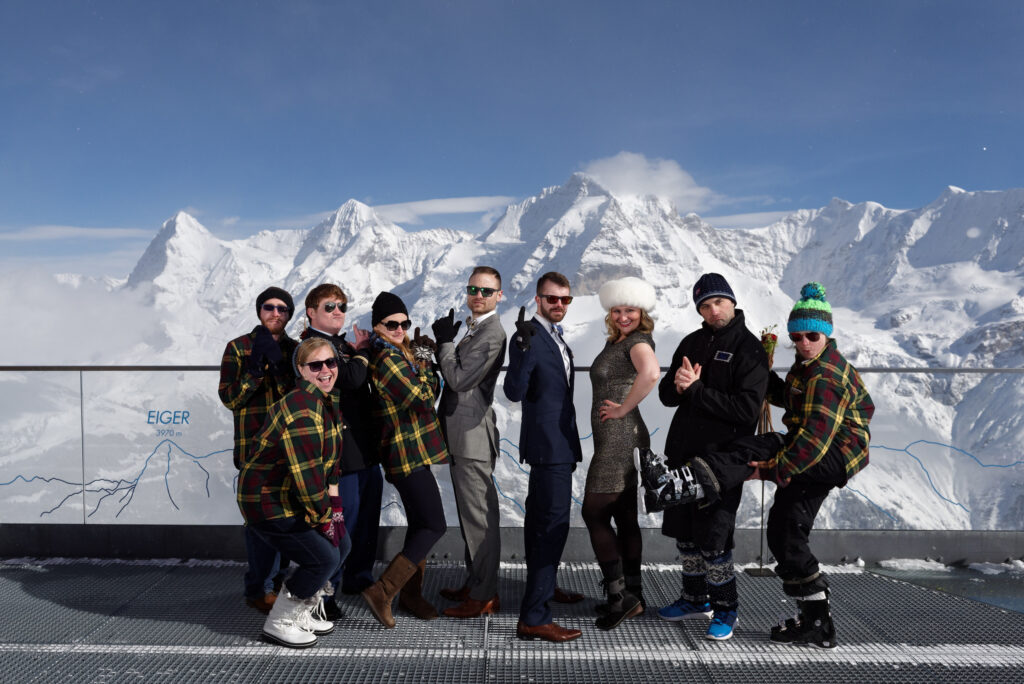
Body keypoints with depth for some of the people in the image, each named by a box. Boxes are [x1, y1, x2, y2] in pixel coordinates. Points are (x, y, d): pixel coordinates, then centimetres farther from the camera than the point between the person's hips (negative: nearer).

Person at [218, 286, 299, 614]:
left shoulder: (295, 349, 11)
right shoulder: (238, 348, 2)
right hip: (256, 447, -4)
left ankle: (279, 578, 24)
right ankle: (259, 589, 4)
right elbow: (229, 397, -5)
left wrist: (279, 365, -14)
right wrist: (256, 368, -18)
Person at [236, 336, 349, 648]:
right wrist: (323, 517, -17)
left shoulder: (329, 402, 7)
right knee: (323, 557, -11)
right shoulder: (301, 409, -26)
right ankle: (279, 622, 9)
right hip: (269, 505, -10)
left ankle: (302, 612, 27)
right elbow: (305, 473, -27)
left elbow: (329, 462, 13)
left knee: (340, 545, 10)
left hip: (295, 499, 10)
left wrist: (331, 506, 6)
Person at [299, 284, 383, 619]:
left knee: (368, 513, 17)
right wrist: (363, 351, -6)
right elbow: (352, 378, -25)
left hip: (366, 449, 10)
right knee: (341, 518, -5)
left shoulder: (344, 346, 18)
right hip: (341, 450, -10)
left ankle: (358, 578, 34)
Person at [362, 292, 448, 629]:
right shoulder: (387, 358, -18)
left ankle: (411, 592, 29)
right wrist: (425, 364, -7)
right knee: (434, 526, -9)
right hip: (408, 452, -10)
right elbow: (423, 399, -22)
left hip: (413, 451, 10)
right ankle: (382, 591, -6)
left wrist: (423, 353, 3)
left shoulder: (403, 350, 12)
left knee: (419, 524, 17)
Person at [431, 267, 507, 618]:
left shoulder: (491, 333, -15)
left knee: (479, 516, -3)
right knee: (471, 514, 17)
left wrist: (445, 341, -11)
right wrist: (444, 343, 3)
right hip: (463, 436, 11)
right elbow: (455, 377, 16)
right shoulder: (475, 329, 18)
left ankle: (484, 596, 6)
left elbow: (460, 379, -19)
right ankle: (474, 584, 29)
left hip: (473, 437, -11)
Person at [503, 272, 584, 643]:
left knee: (539, 520, 21)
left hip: (556, 444, 10)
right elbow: (514, 392, -26)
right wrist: (523, 347, -37)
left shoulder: (556, 338, 17)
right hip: (549, 445, -10)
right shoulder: (529, 338, -14)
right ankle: (533, 617, -9)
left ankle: (543, 589, 37)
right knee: (553, 525, -12)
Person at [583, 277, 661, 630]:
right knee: (624, 518, 12)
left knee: (594, 513, -6)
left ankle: (620, 595, 1)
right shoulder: (613, 341, 16)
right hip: (615, 439, 9)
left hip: (622, 437, -9)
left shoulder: (638, 341, -11)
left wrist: (623, 408, -22)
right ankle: (632, 595, 21)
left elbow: (651, 372, -33)